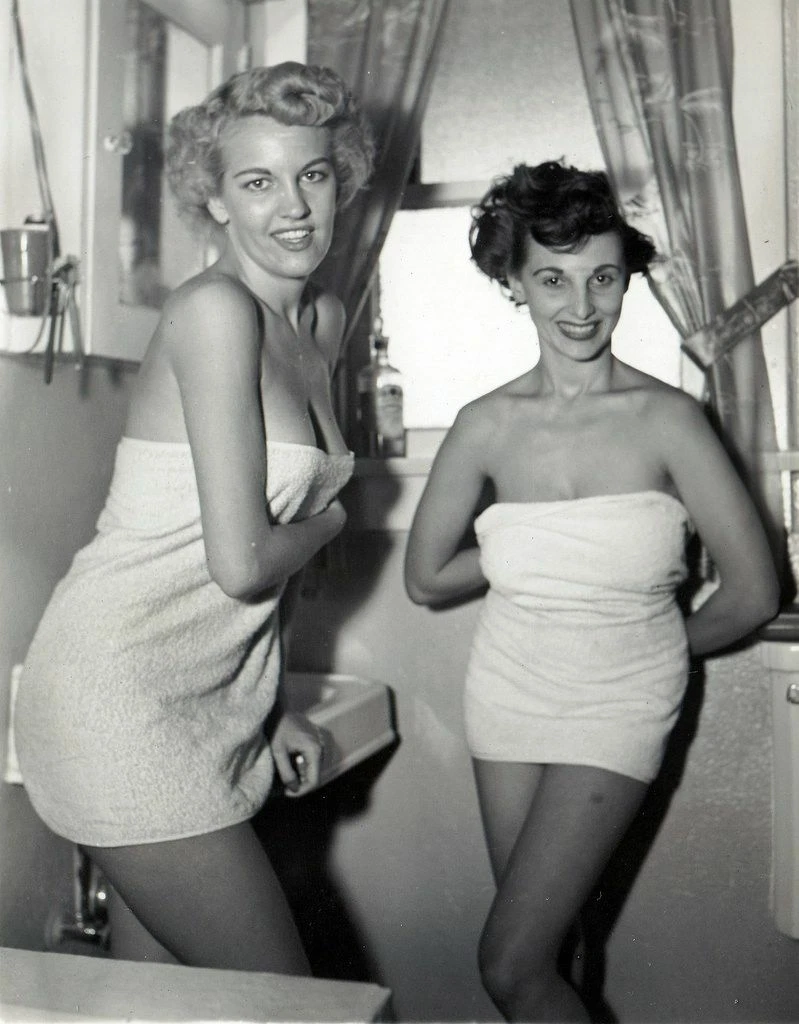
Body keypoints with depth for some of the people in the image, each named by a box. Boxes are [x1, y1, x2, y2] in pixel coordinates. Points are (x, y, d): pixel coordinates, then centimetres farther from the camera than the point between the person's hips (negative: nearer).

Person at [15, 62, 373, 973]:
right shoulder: (214, 308, -16)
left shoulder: (322, 320, 11)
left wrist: (274, 709, 13)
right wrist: (330, 519, 0)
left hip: (208, 695, 8)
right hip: (122, 688, -8)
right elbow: (241, 562, -21)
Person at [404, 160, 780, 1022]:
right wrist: (525, 554, 1)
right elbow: (425, 579, 6)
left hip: (619, 703, -3)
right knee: (549, 943, 15)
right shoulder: (487, 424, -6)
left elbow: (753, 594, -8)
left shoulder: (665, 418, -13)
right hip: (506, 692, 3)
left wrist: (659, 643, 6)